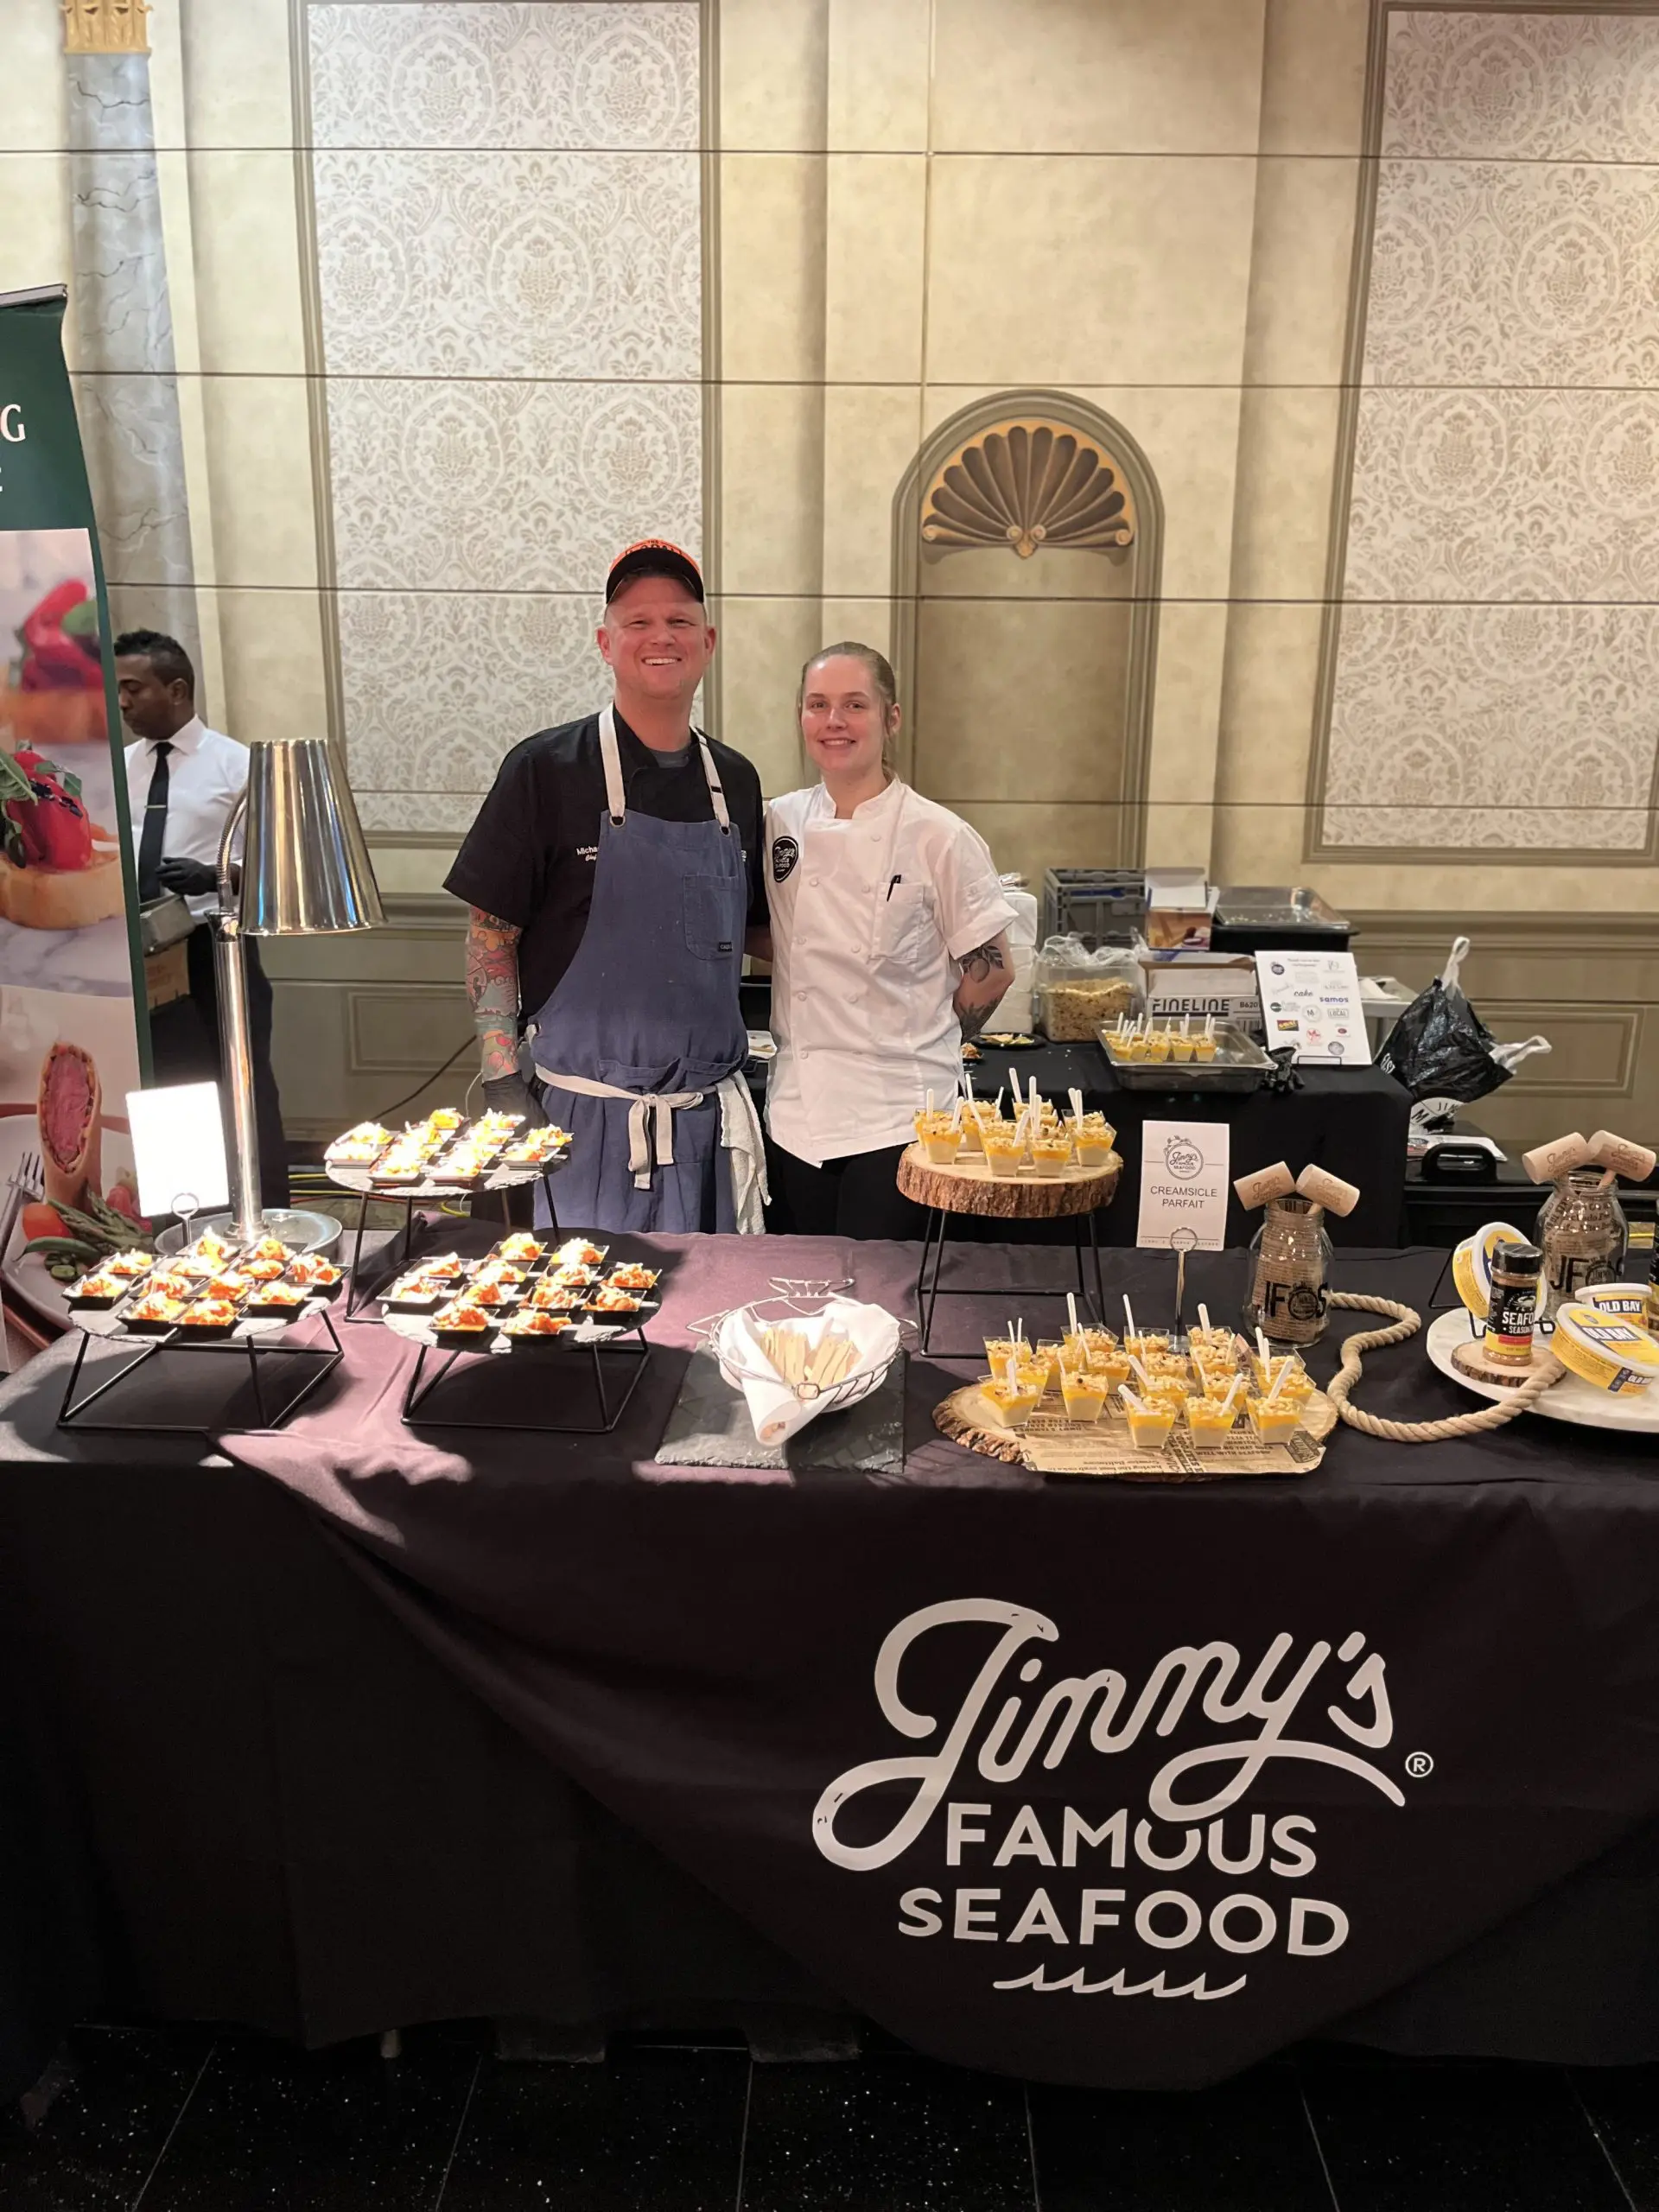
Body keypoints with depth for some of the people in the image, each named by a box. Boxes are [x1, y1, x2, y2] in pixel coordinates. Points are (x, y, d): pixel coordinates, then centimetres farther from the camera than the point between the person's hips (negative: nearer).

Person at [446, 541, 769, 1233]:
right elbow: (491, 933, -4)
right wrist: (504, 1079, -12)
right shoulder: (546, 768, -5)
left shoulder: (735, 780, 8)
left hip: (709, 1116, 4)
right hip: (584, 1114, -4)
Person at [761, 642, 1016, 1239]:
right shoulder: (780, 823, 3)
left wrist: (915, 1047, 1)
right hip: (798, 1107, 4)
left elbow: (990, 971, -4)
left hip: (895, 1116, -4)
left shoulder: (940, 838, -10)